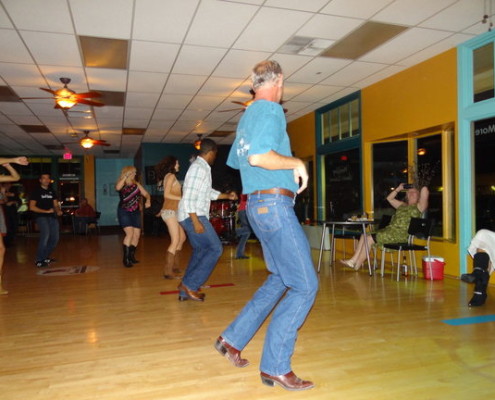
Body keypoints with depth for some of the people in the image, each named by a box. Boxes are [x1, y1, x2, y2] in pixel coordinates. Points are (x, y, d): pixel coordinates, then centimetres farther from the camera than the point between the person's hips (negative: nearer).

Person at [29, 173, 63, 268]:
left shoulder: (52, 191, 15)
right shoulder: (36, 191, -1)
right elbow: (32, 207, -7)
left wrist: (58, 211, -7)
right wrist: (46, 211, -14)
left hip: (52, 216, 6)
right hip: (41, 216, -6)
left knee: (55, 238, 3)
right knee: (45, 235, -25)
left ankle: (45, 257, 22)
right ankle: (39, 260, -16)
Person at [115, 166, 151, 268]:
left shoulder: (136, 184, 9)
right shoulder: (121, 184, -3)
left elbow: (146, 194, 5)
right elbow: (117, 188, -27)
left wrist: (148, 201, -16)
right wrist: (125, 176, -24)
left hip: (135, 212, 5)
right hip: (124, 212, -5)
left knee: (137, 234, 3)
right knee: (130, 233, -18)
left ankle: (132, 256, 20)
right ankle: (125, 258, -9)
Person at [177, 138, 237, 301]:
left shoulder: (202, 167, 16)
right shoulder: (199, 167, -15)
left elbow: (208, 192, 28)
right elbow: (188, 197, -22)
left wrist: (227, 196, 25)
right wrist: (196, 221, -25)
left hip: (194, 217, 10)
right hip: (193, 217, -10)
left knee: (200, 250, 14)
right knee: (215, 249, -7)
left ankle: (186, 291, 18)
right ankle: (190, 285, -5)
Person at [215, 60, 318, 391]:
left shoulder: (248, 115, 19)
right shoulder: (271, 109, -10)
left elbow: (234, 160, 29)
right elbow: (259, 156, -27)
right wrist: (296, 162, -12)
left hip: (258, 204, 10)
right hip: (275, 204, -10)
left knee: (280, 279, 17)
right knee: (304, 285, -4)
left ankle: (233, 339, 22)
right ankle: (275, 366, 3)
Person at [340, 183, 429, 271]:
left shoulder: (419, 206, 3)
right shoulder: (403, 205, 27)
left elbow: (425, 190, -11)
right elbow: (389, 198, 37)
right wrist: (398, 189, 29)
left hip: (400, 235, -9)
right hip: (389, 230, 9)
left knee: (369, 239, -20)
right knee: (364, 235, -4)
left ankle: (357, 265, -12)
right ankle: (353, 260, -9)